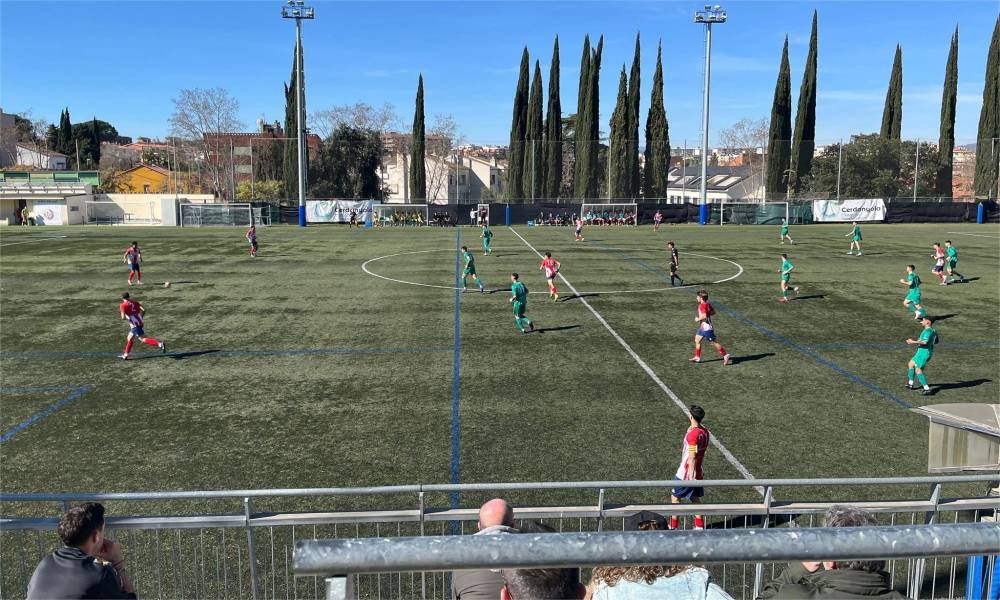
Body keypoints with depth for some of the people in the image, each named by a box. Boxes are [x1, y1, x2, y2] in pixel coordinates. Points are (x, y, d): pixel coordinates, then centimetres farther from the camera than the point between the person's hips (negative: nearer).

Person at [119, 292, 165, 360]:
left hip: (134, 325, -8)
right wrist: (140, 318, 13)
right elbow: (143, 310, 1)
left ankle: (159, 344, -20)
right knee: (129, 339, 20)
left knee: (143, 339, -8)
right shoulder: (134, 302, 9)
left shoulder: (122, 305, -9)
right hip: (139, 322, 8)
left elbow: (123, 318, -15)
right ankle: (125, 355, 28)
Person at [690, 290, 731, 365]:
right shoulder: (707, 304, 7)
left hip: (707, 328, -10)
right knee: (697, 340, 14)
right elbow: (713, 312, 16)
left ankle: (725, 355, 6)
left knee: (713, 343, -3)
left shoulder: (702, 306, -22)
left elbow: (704, 316, -32)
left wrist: (698, 319, -16)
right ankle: (697, 357, 21)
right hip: (703, 327, 10)